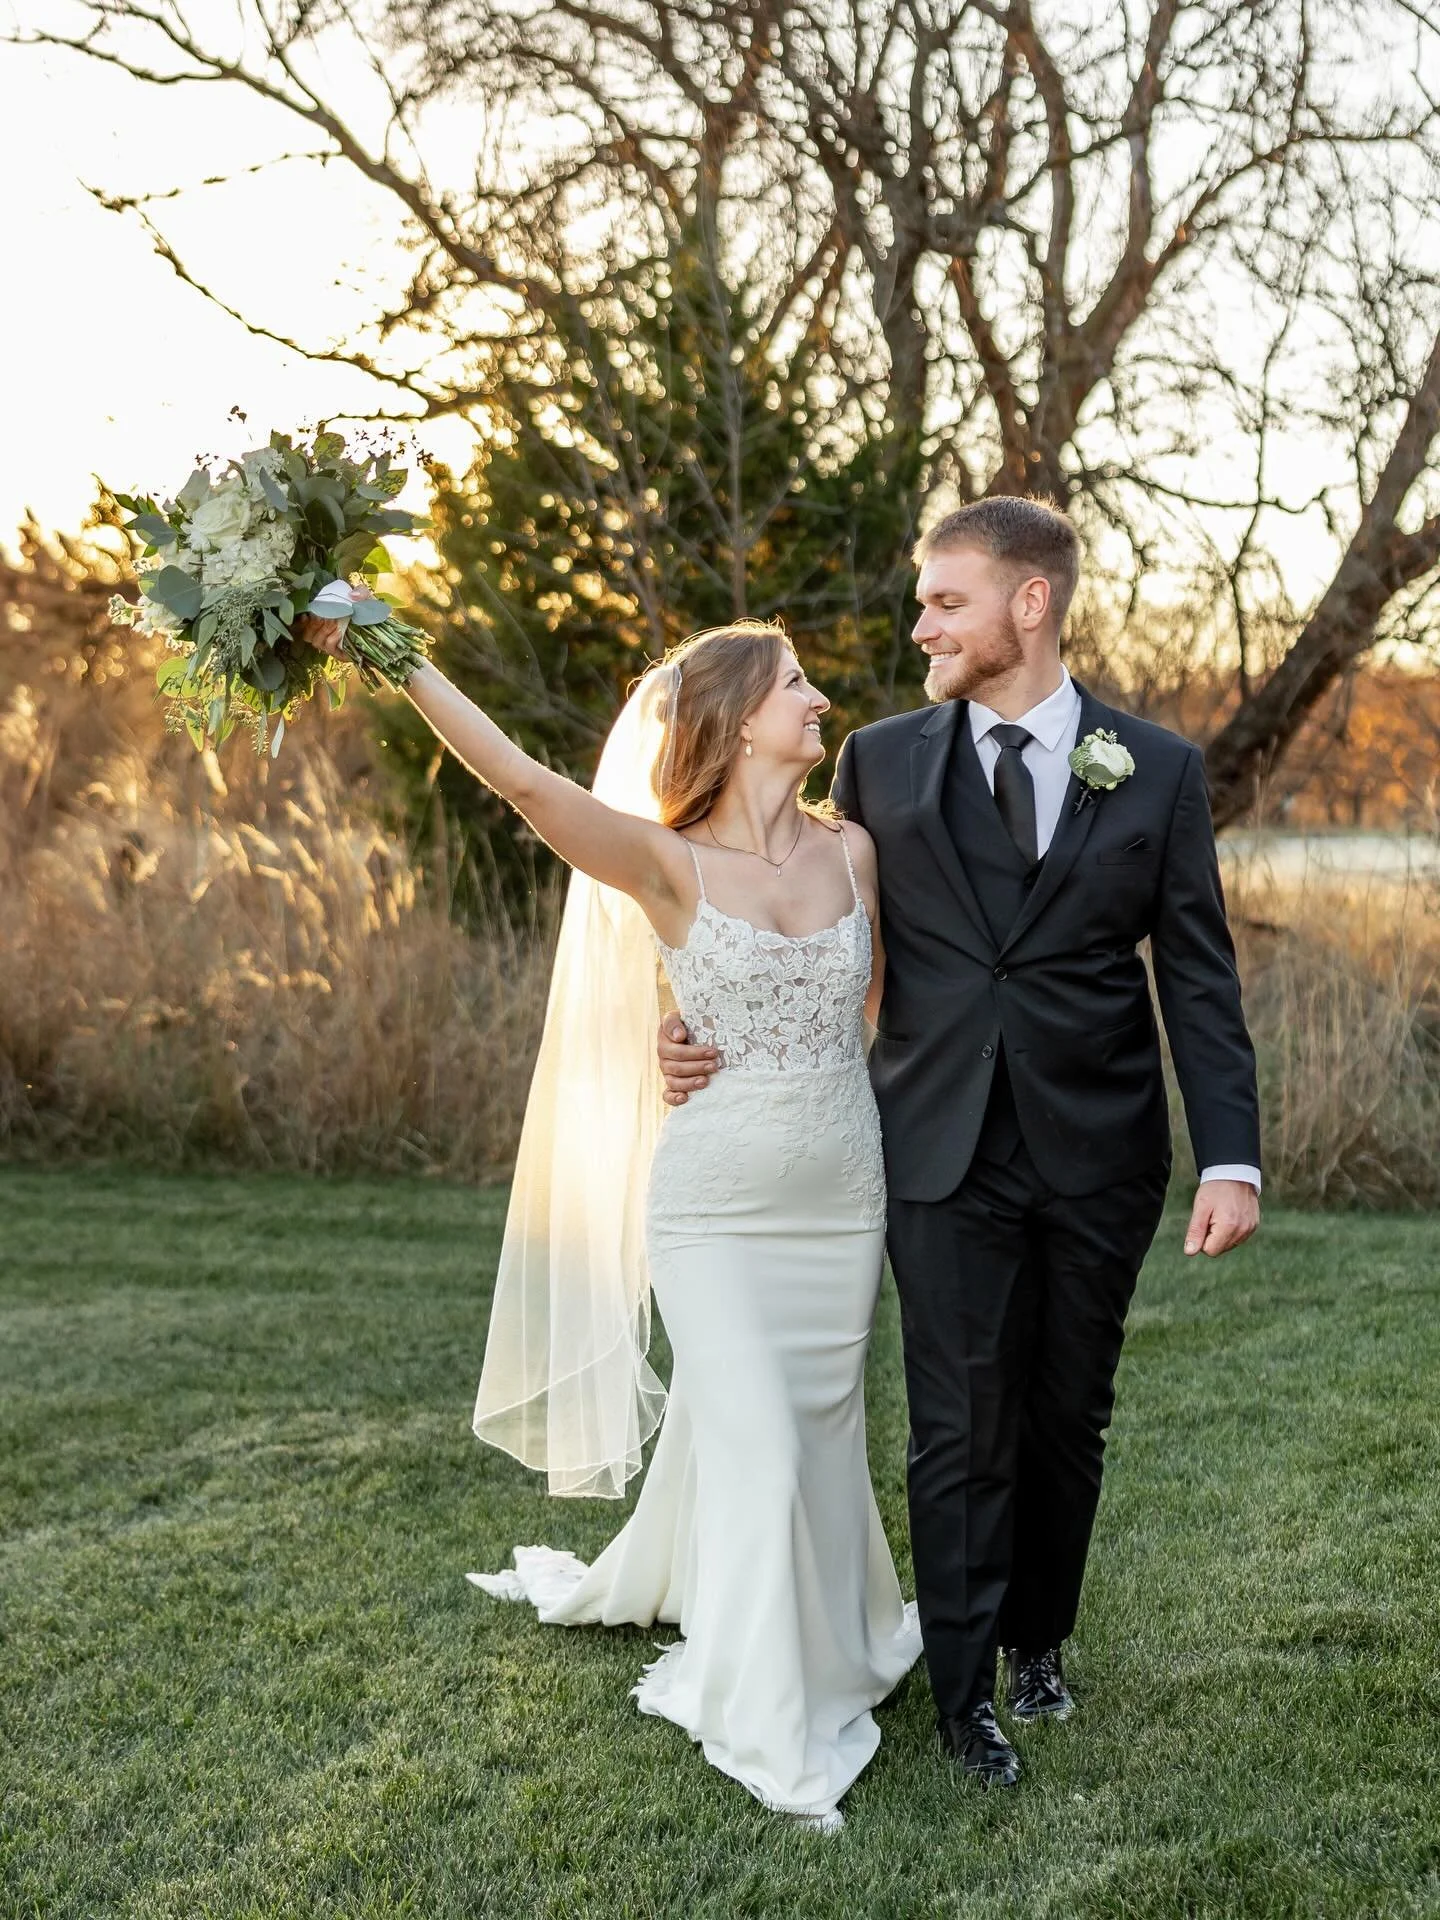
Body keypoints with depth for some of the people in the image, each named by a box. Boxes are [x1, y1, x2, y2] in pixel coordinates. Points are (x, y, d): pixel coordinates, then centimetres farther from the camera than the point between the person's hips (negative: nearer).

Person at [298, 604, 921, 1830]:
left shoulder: (852, 850, 1)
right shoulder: (667, 866, -12)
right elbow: (517, 776, -25)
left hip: (844, 1197, 4)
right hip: (717, 1204, -4)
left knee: (822, 1432, 15)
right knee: (754, 1442, -6)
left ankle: (833, 1631, 41)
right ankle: (778, 1727, 11)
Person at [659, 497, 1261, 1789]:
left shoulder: (1158, 771, 0)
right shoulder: (882, 760, 3)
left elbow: (1198, 978, -1)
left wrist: (1231, 1157, -10)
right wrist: (717, 1032, -9)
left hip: (1099, 1152, 1)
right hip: (945, 1151, 0)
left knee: (1068, 1421, 14)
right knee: (962, 1431, 2)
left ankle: (1039, 1637, 36)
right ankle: (965, 1692, 18)